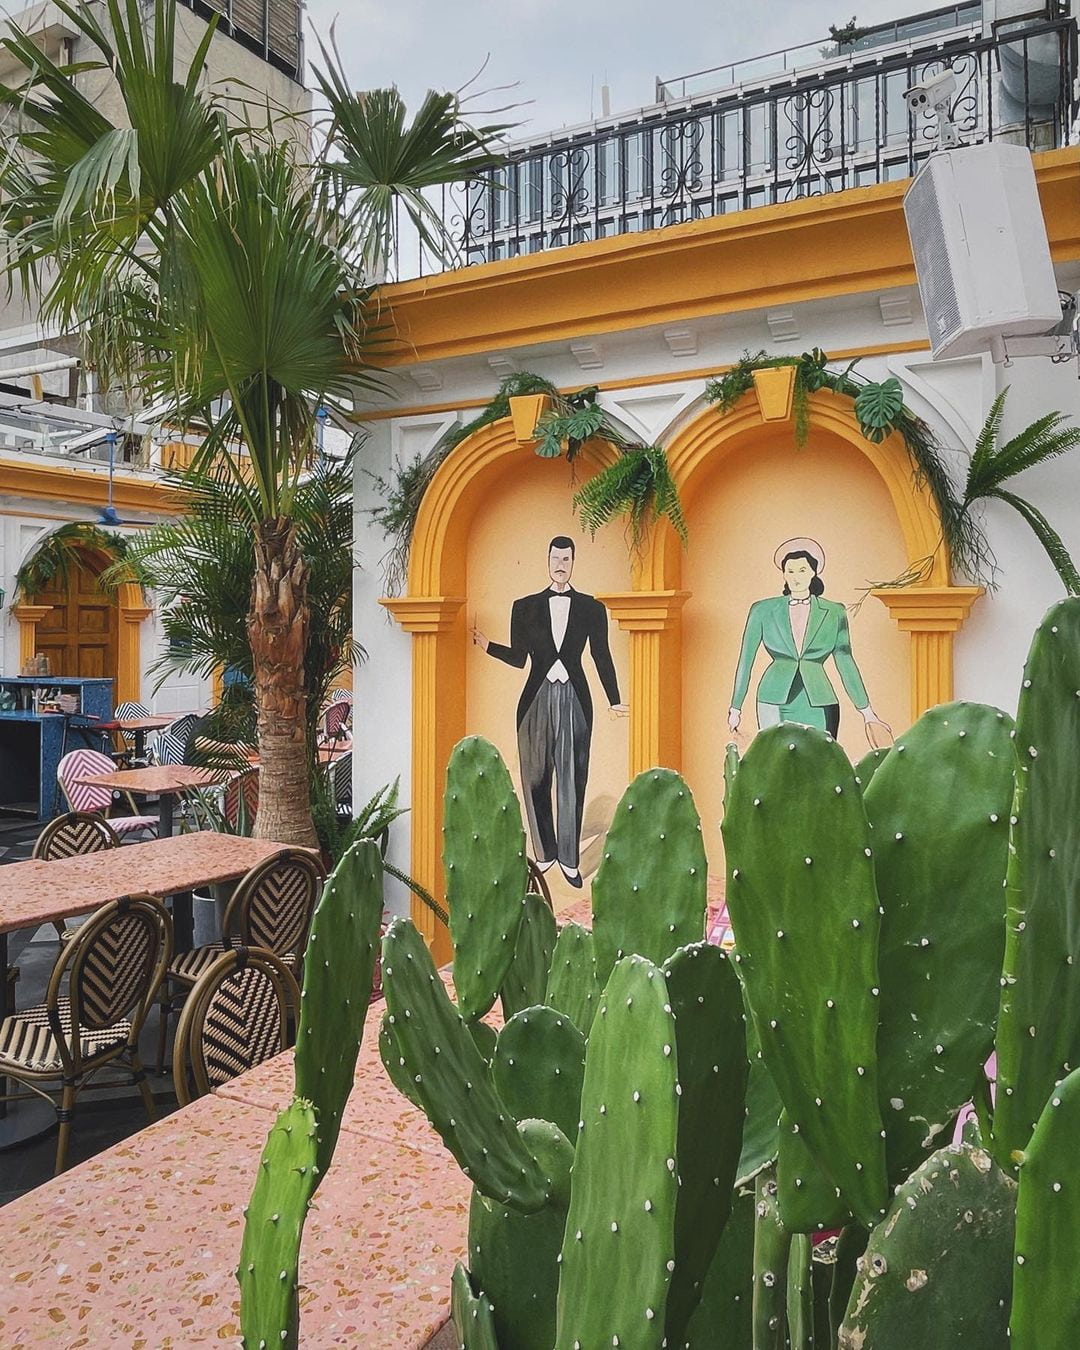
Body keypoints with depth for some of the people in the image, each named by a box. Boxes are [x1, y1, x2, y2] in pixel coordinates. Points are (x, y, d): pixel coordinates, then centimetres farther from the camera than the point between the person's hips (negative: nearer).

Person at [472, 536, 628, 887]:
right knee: (536, 779, 5)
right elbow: (518, 658, 6)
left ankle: (569, 857, 10)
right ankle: (544, 853, 18)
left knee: (572, 781, 1)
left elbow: (602, 657, 8)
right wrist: (487, 645, -7)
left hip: (574, 700, -1)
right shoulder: (525, 607, 6)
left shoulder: (591, 608, 5)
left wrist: (614, 700, 5)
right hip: (536, 700, 1)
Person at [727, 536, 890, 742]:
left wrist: (866, 711, 10)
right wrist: (735, 708, 9)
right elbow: (746, 660, 8)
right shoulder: (763, 610, 5)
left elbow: (845, 662, 11)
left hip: (818, 705, 1)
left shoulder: (834, 613, 7)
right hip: (774, 702, 0)